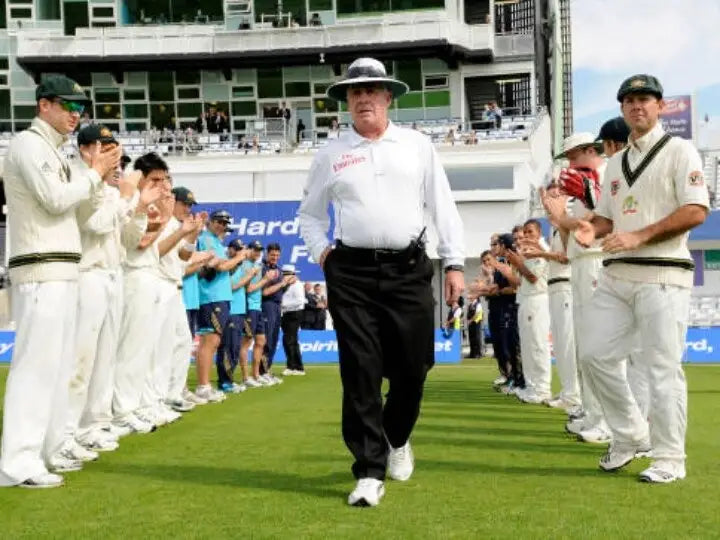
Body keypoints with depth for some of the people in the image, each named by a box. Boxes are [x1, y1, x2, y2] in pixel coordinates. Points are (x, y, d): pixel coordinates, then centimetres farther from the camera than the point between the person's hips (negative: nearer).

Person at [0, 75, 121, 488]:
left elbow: (79, 208, 21)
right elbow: (55, 199, -19)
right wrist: (95, 172, -6)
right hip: (40, 273, -10)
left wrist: (100, 176, 9)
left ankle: (47, 451, 19)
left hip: (62, 273, 10)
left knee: (58, 363, 12)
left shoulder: (53, 152, 20)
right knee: (36, 363, -12)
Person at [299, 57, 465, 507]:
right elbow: (310, 213, 18)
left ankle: (397, 440, 35)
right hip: (352, 273, 0)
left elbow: (443, 207, 7)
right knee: (360, 372, -3)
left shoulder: (418, 146, 8)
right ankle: (370, 473, 4)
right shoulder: (332, 155, 8)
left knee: (412, 367, 5)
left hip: (408, 271, 1)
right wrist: (320, 251, 2)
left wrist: (455, 264, 1)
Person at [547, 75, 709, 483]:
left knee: (663, 368, -6)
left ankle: (669, 459, 4)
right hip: (617, 274, 7)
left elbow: (696, 212, -13)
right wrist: (592, 229, -1)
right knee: (598, 355, 5)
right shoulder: (617, 162, 19)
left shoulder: (679, 151, -2)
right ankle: (630, 437, 21)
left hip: (662, 276, -7)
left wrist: (638, 236, -19)